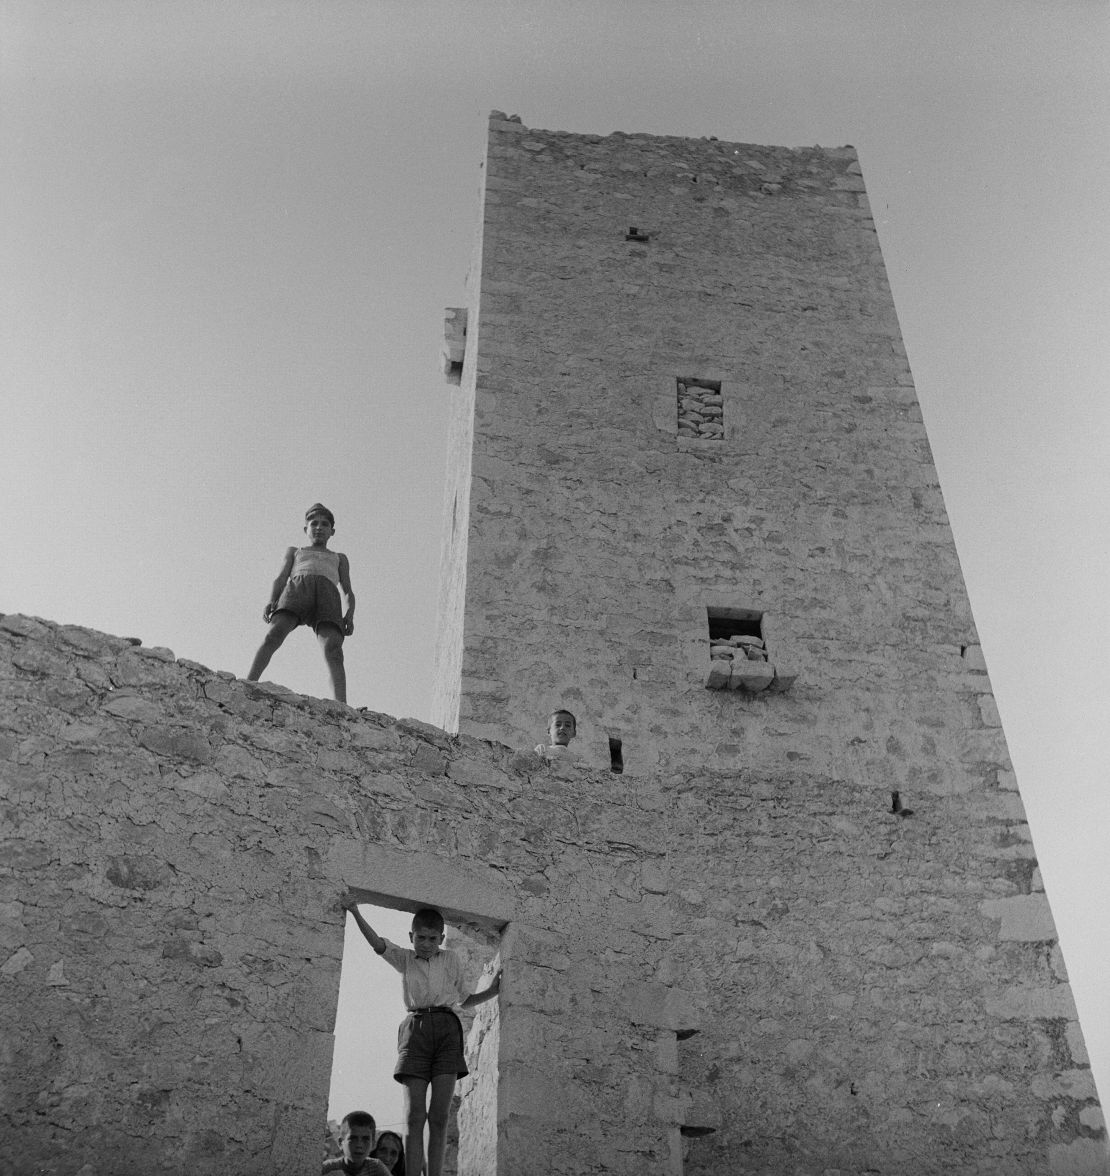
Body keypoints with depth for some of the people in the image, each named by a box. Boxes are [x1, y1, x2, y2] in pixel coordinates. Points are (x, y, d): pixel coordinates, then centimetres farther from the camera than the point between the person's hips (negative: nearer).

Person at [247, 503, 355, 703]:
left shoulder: (339, 558, 39)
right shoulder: (294, 552, 39)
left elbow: (349, 592, 25)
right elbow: (280, 579, 21)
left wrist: (350, 614, 1)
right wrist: (270, 602, -2)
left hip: (328, 595, 0)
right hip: (297, 588, 0)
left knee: (333, 650, -28)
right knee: (275, 633, -31)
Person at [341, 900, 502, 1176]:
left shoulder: (451, 959, 18)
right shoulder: (404, 958, 15)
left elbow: (465, 1000, 26)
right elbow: (377, 943, -3)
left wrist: (492, 991, 9)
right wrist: (355, 913, -17)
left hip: (446, 1028, 1)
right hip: (416, 1027, -1)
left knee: (439, 1116, -6)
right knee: (414, 1115, -9)